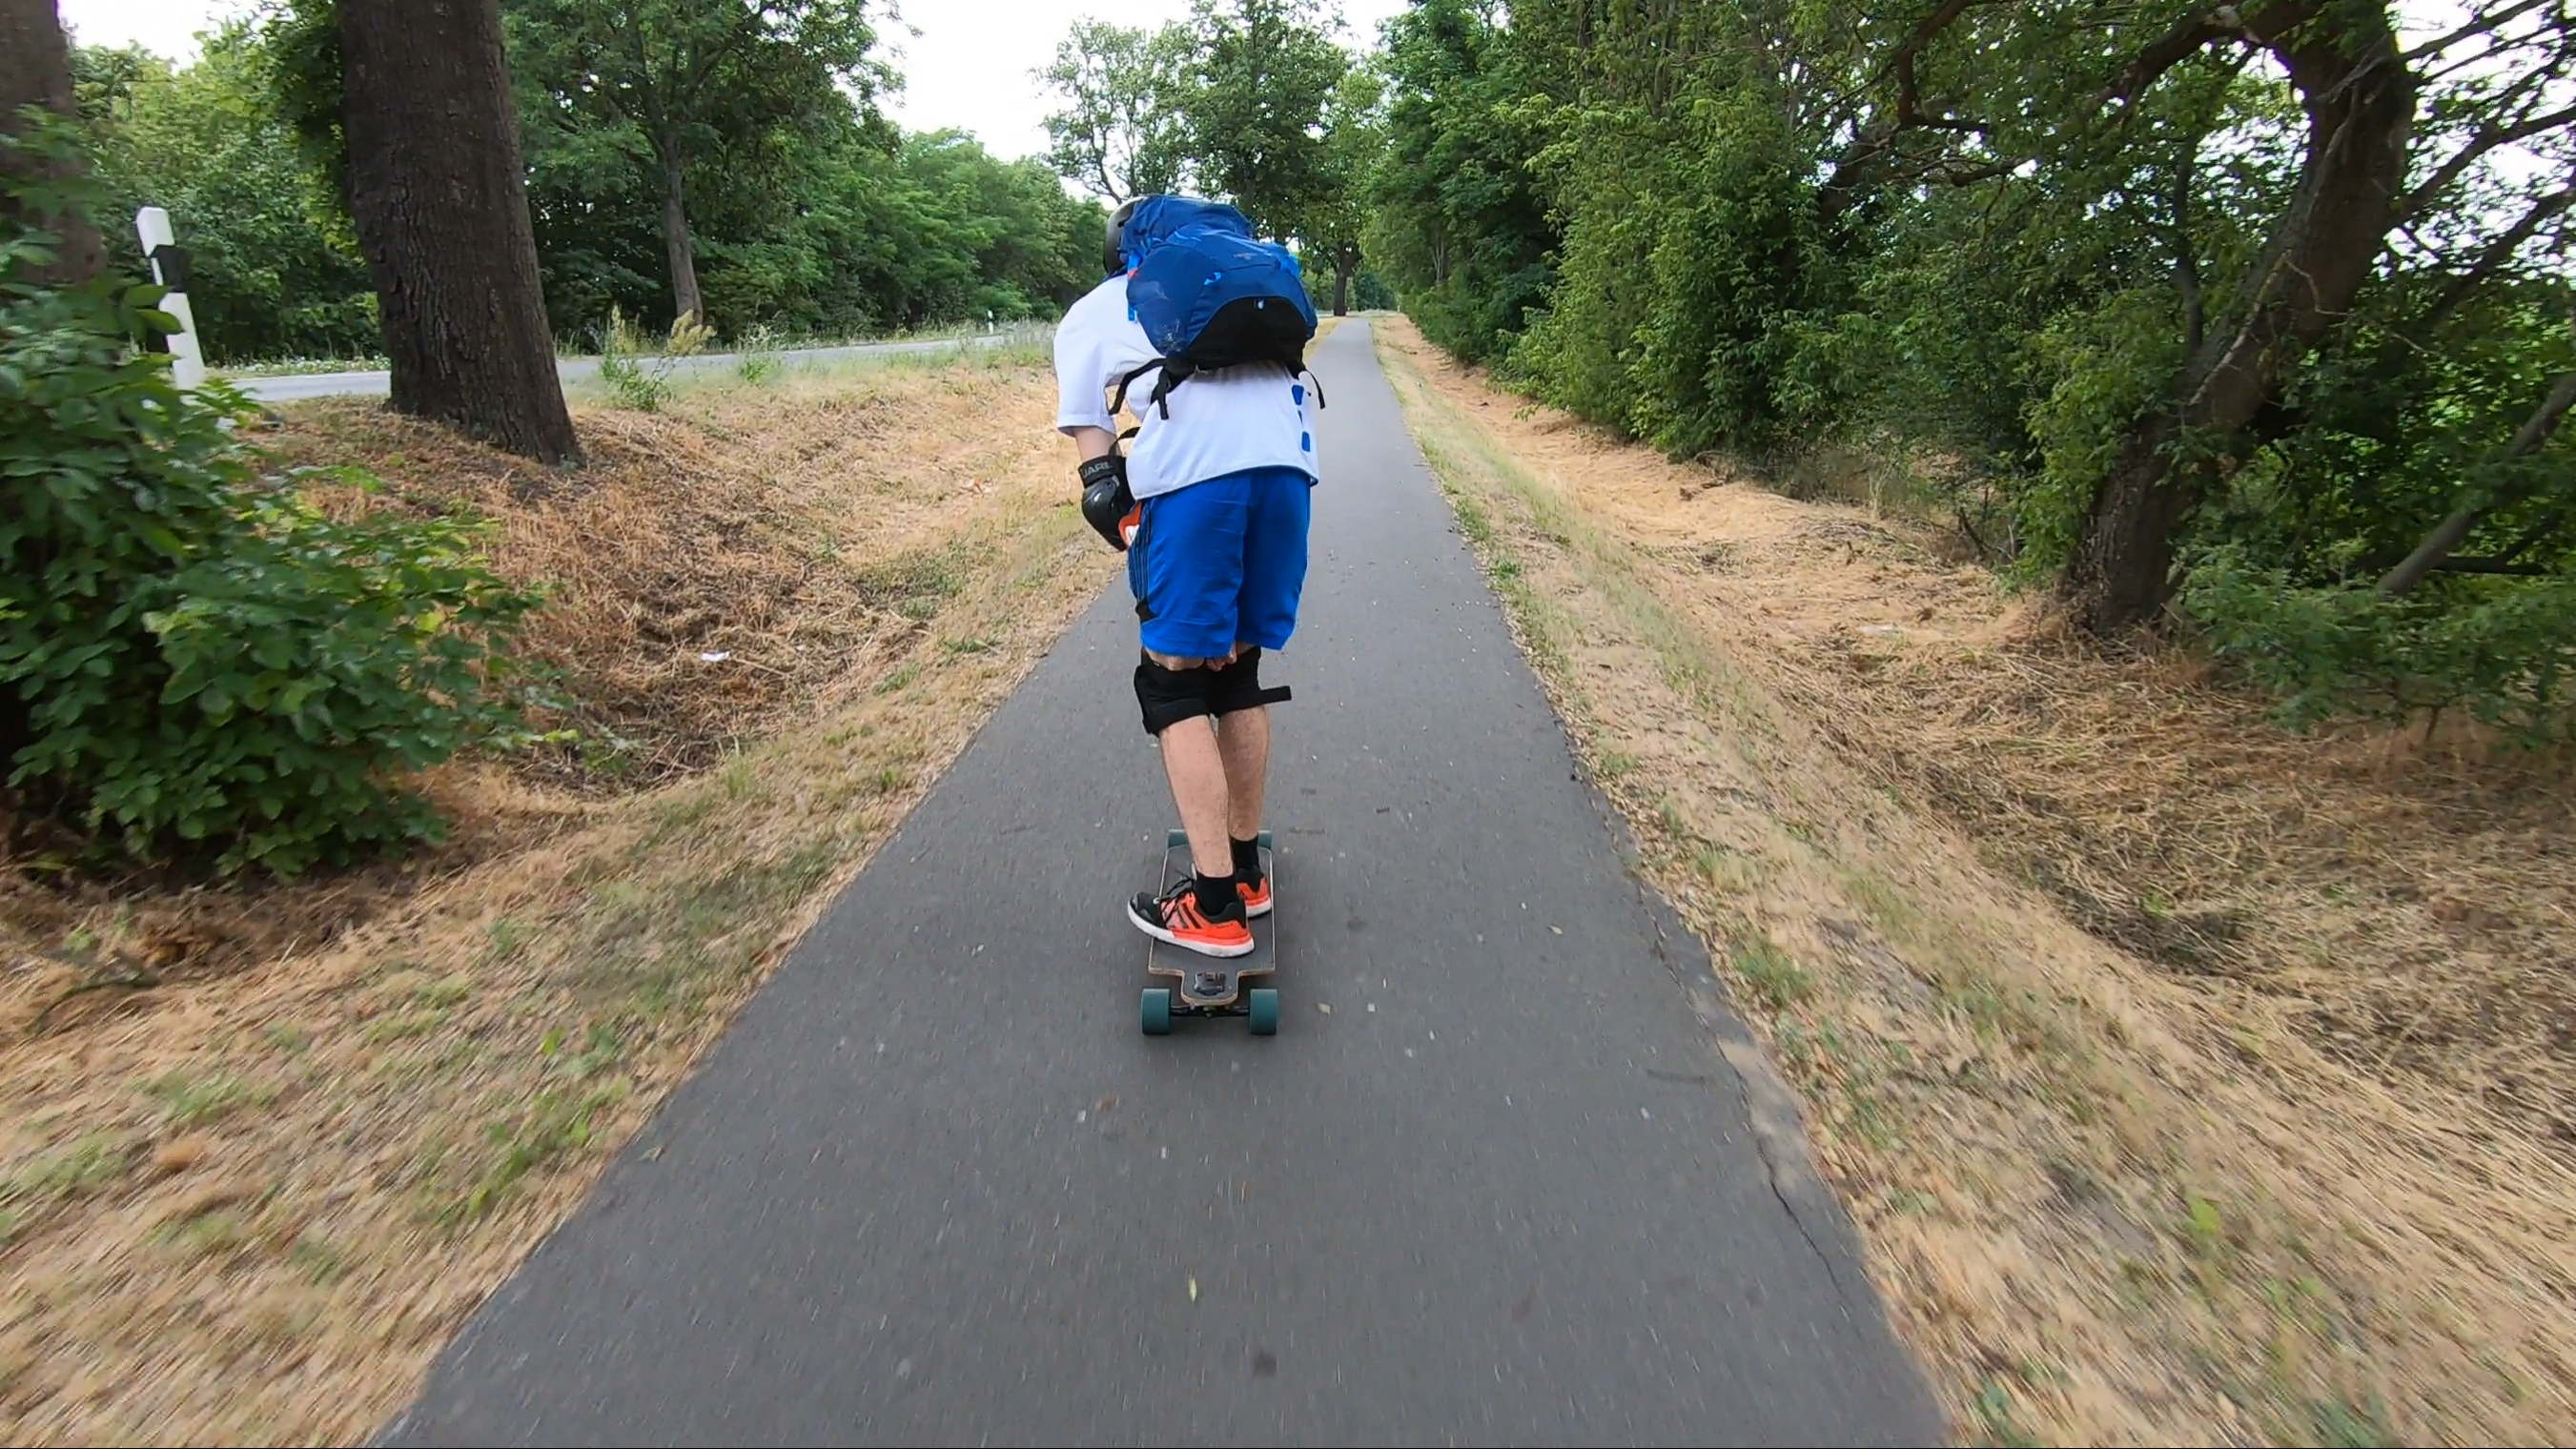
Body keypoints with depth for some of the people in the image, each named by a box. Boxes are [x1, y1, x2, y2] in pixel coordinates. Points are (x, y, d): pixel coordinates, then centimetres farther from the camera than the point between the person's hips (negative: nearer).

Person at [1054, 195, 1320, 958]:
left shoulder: (1088, 316, 25)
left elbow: (1091, 441, 13)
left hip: (1193, 475, -5)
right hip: (1287, 463, 5)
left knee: (1175, 683, 5)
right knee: (1238, 672, 17)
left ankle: (1216, 905, 6)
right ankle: (1245, 868, 27)